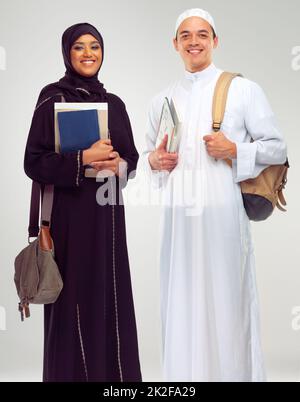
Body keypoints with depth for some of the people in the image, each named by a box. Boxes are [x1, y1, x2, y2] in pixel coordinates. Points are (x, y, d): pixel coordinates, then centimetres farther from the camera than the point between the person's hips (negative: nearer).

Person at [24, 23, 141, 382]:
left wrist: (118, 164, -9)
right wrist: (82, 160, -20)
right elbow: (34, 162, -9)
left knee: (110, 294, 8)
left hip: (108, 211, 5)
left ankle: (113, 370, 19)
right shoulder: (52, 99, -4)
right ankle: (71, 371, 12)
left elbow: (131, 156, 13)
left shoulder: (114, 103, 11)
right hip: (69, 212, -5)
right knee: (74, 297, -1)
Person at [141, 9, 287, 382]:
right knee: (181, 306, 7)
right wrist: (154, 160, 0)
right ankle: (183, 374, 19)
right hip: (177, 215, 4)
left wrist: (235, 150, -12)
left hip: (223, 213, -3)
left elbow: (278, 148, 3)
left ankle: (232, 373, 14)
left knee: (226, 306, -1)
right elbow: (146, 155, 22)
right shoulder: (161, 100, 14)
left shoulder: (243, 90, 2)